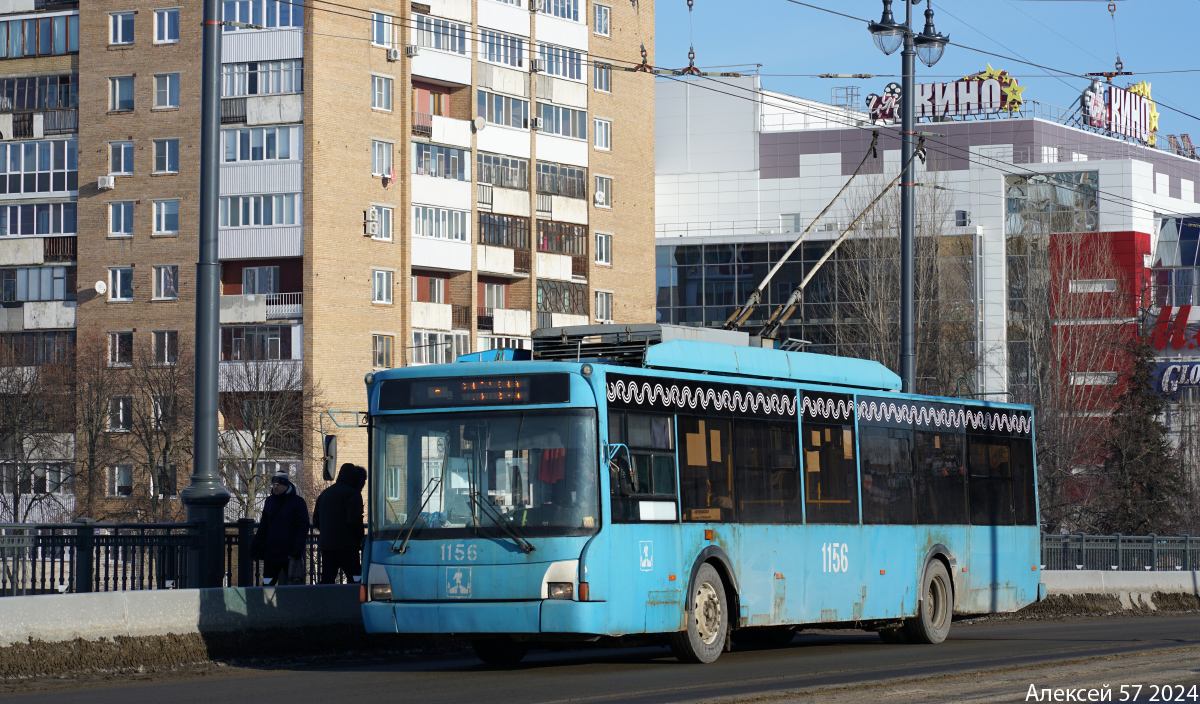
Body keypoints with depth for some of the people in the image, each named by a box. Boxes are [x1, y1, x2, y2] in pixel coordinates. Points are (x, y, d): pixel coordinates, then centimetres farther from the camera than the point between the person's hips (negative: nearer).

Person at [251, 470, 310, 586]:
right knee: (267, 584, -1)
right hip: (271, 553, 4)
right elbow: (263, 527, 18)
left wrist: (298, 549, -17)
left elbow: (303, 527, -7)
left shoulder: (297, 502, -3)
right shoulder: (269, 501, 12)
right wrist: (256, 546, 11)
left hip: (290, 554, -4)